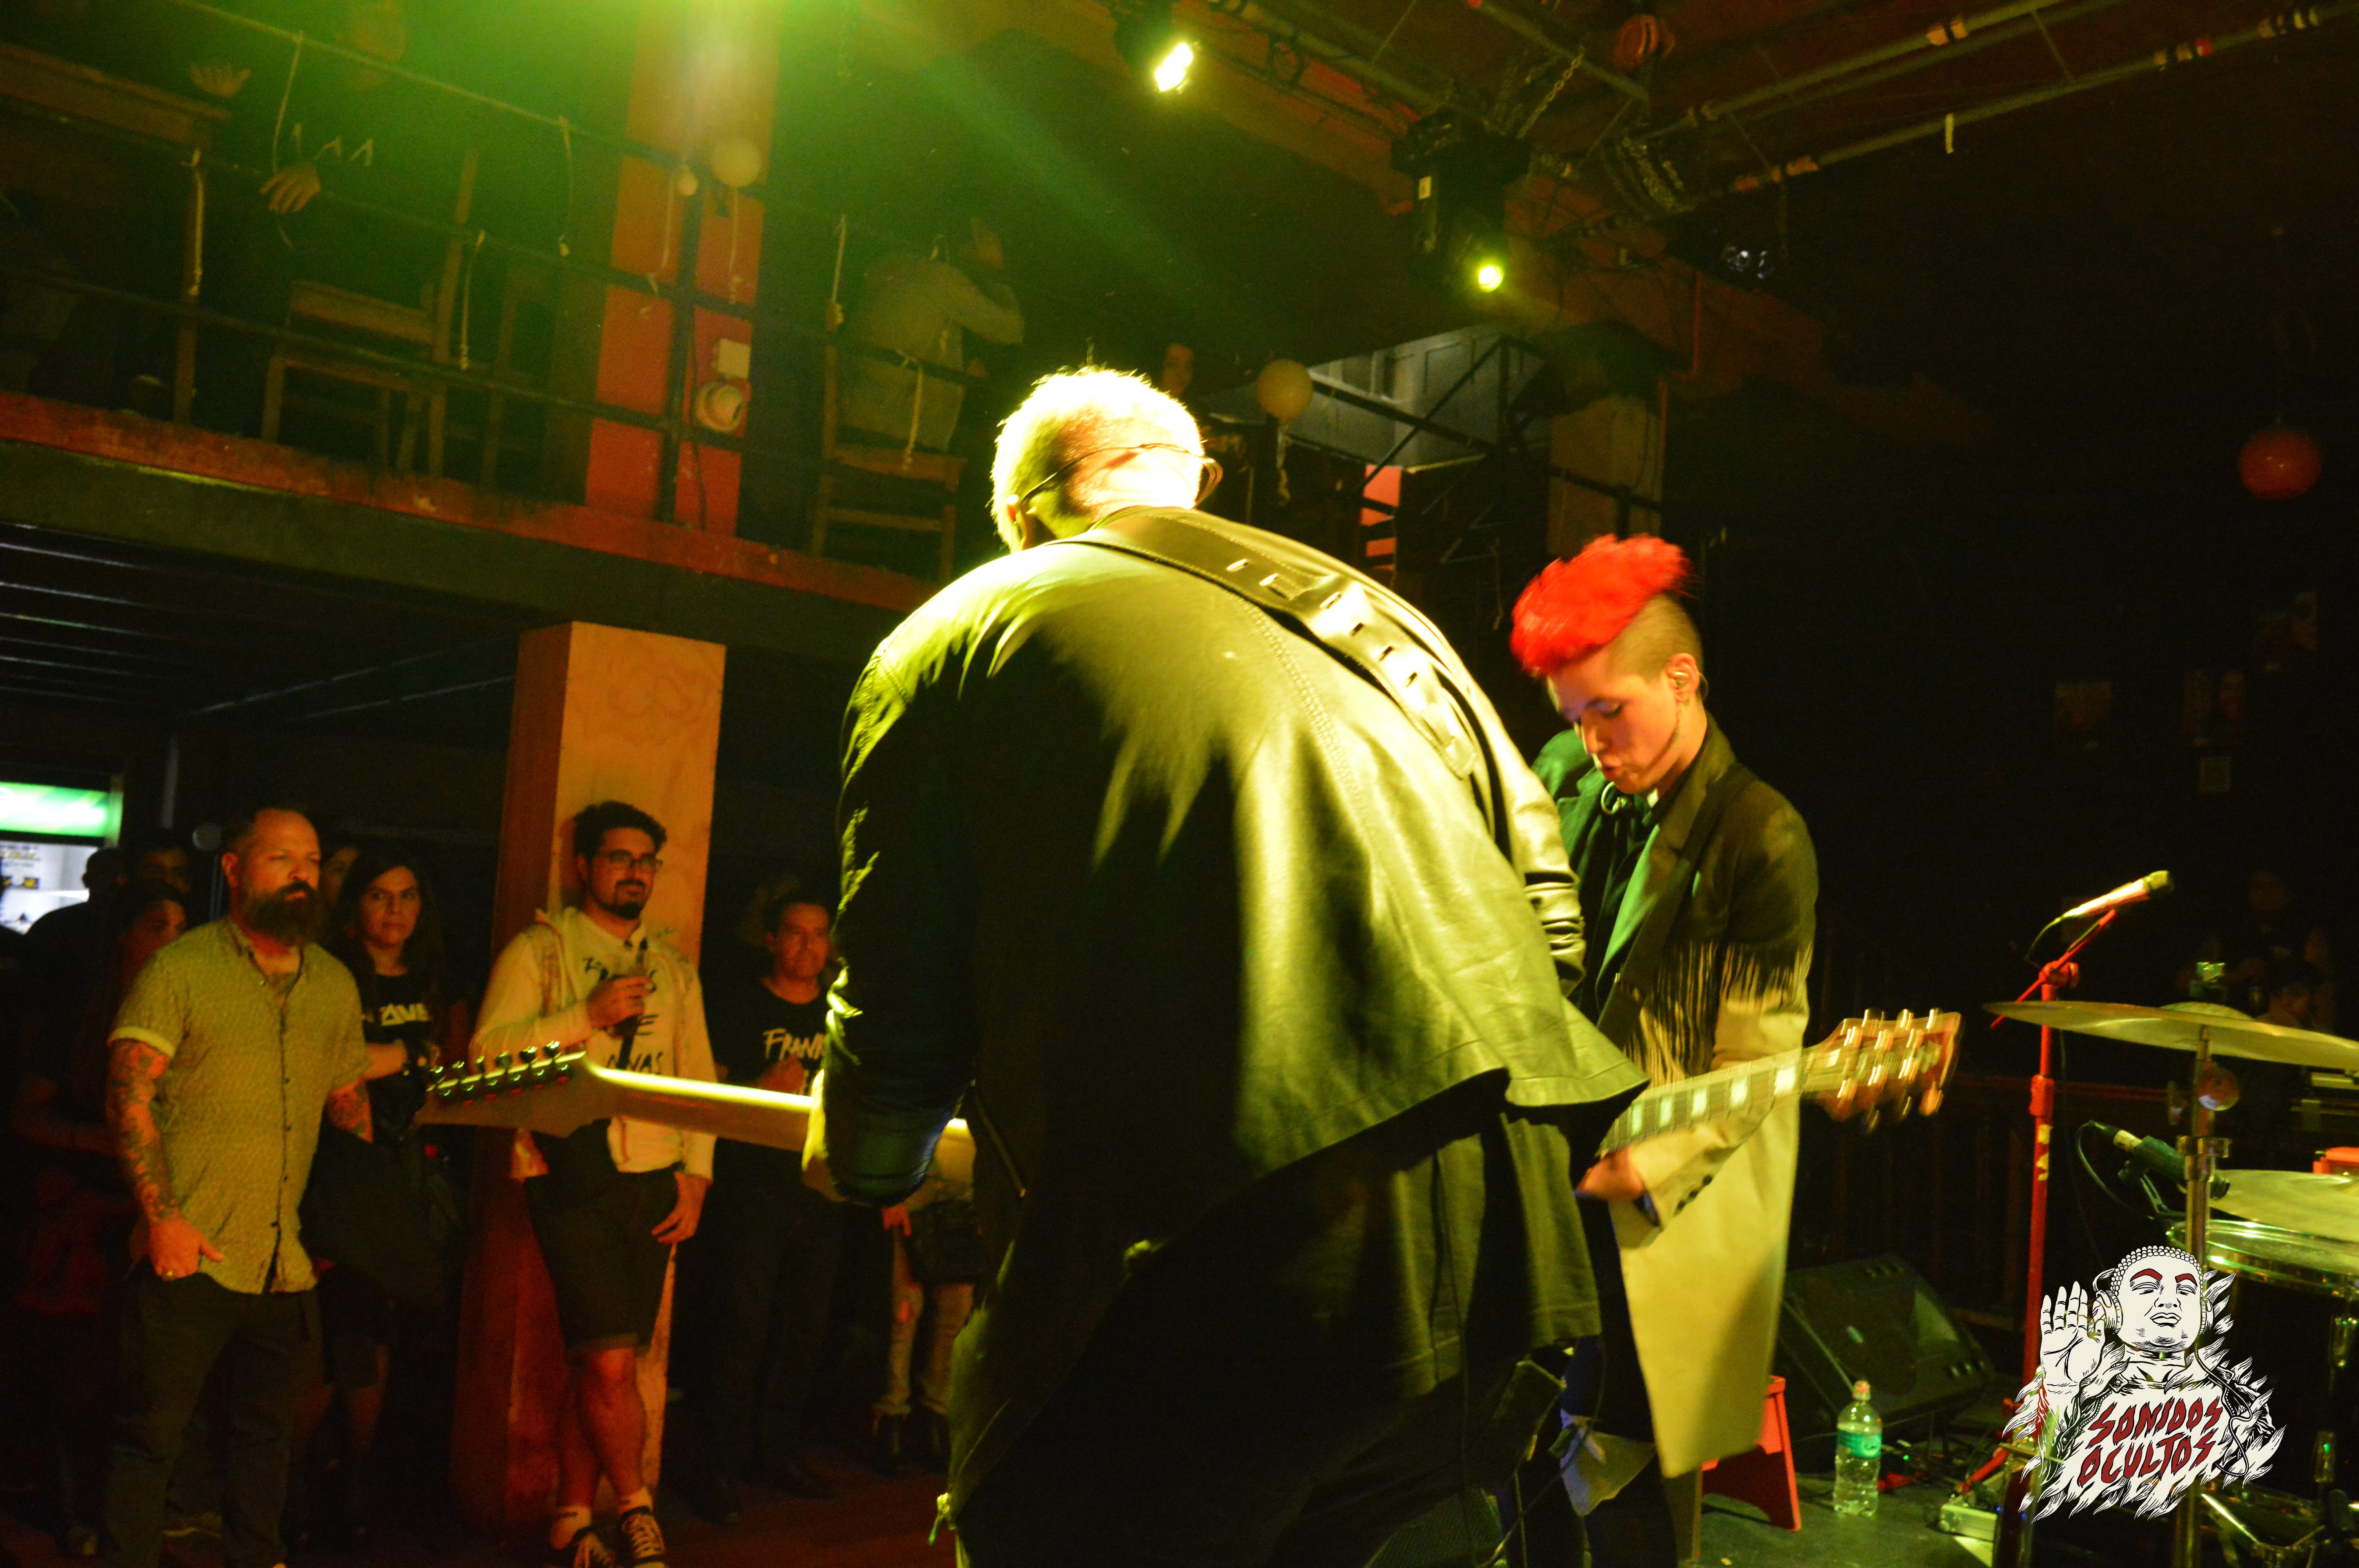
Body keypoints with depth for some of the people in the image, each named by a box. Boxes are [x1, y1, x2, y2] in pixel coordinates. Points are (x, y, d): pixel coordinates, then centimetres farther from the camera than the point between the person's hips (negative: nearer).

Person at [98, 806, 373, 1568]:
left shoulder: (335, 984, 10)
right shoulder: (180, 968, -5)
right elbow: (128, 1095, -12)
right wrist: (162, 1217, -19)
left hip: (290, 1259, 5)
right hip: (190, 1253, -5)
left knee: (267, 1431, 17)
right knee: (151, 1434, 4)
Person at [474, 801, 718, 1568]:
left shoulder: (673, 967, 16)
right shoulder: (539, 949, 3)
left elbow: (699, 1077, 17)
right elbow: (490, 1052, -8)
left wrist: (695, 1174, 7)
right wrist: (588, 1014, -15)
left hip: (654, 1185, 4)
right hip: (571, 1178, -4)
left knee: (593, 1362, 8)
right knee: (609, 1360, -10)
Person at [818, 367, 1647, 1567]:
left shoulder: (950, 640, 8)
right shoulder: (1366, 608, 22)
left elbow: (901, 1018, 3)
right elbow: (1550, 921, 19)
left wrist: (868, 1167, 26)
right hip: (1501, 1244, 6)